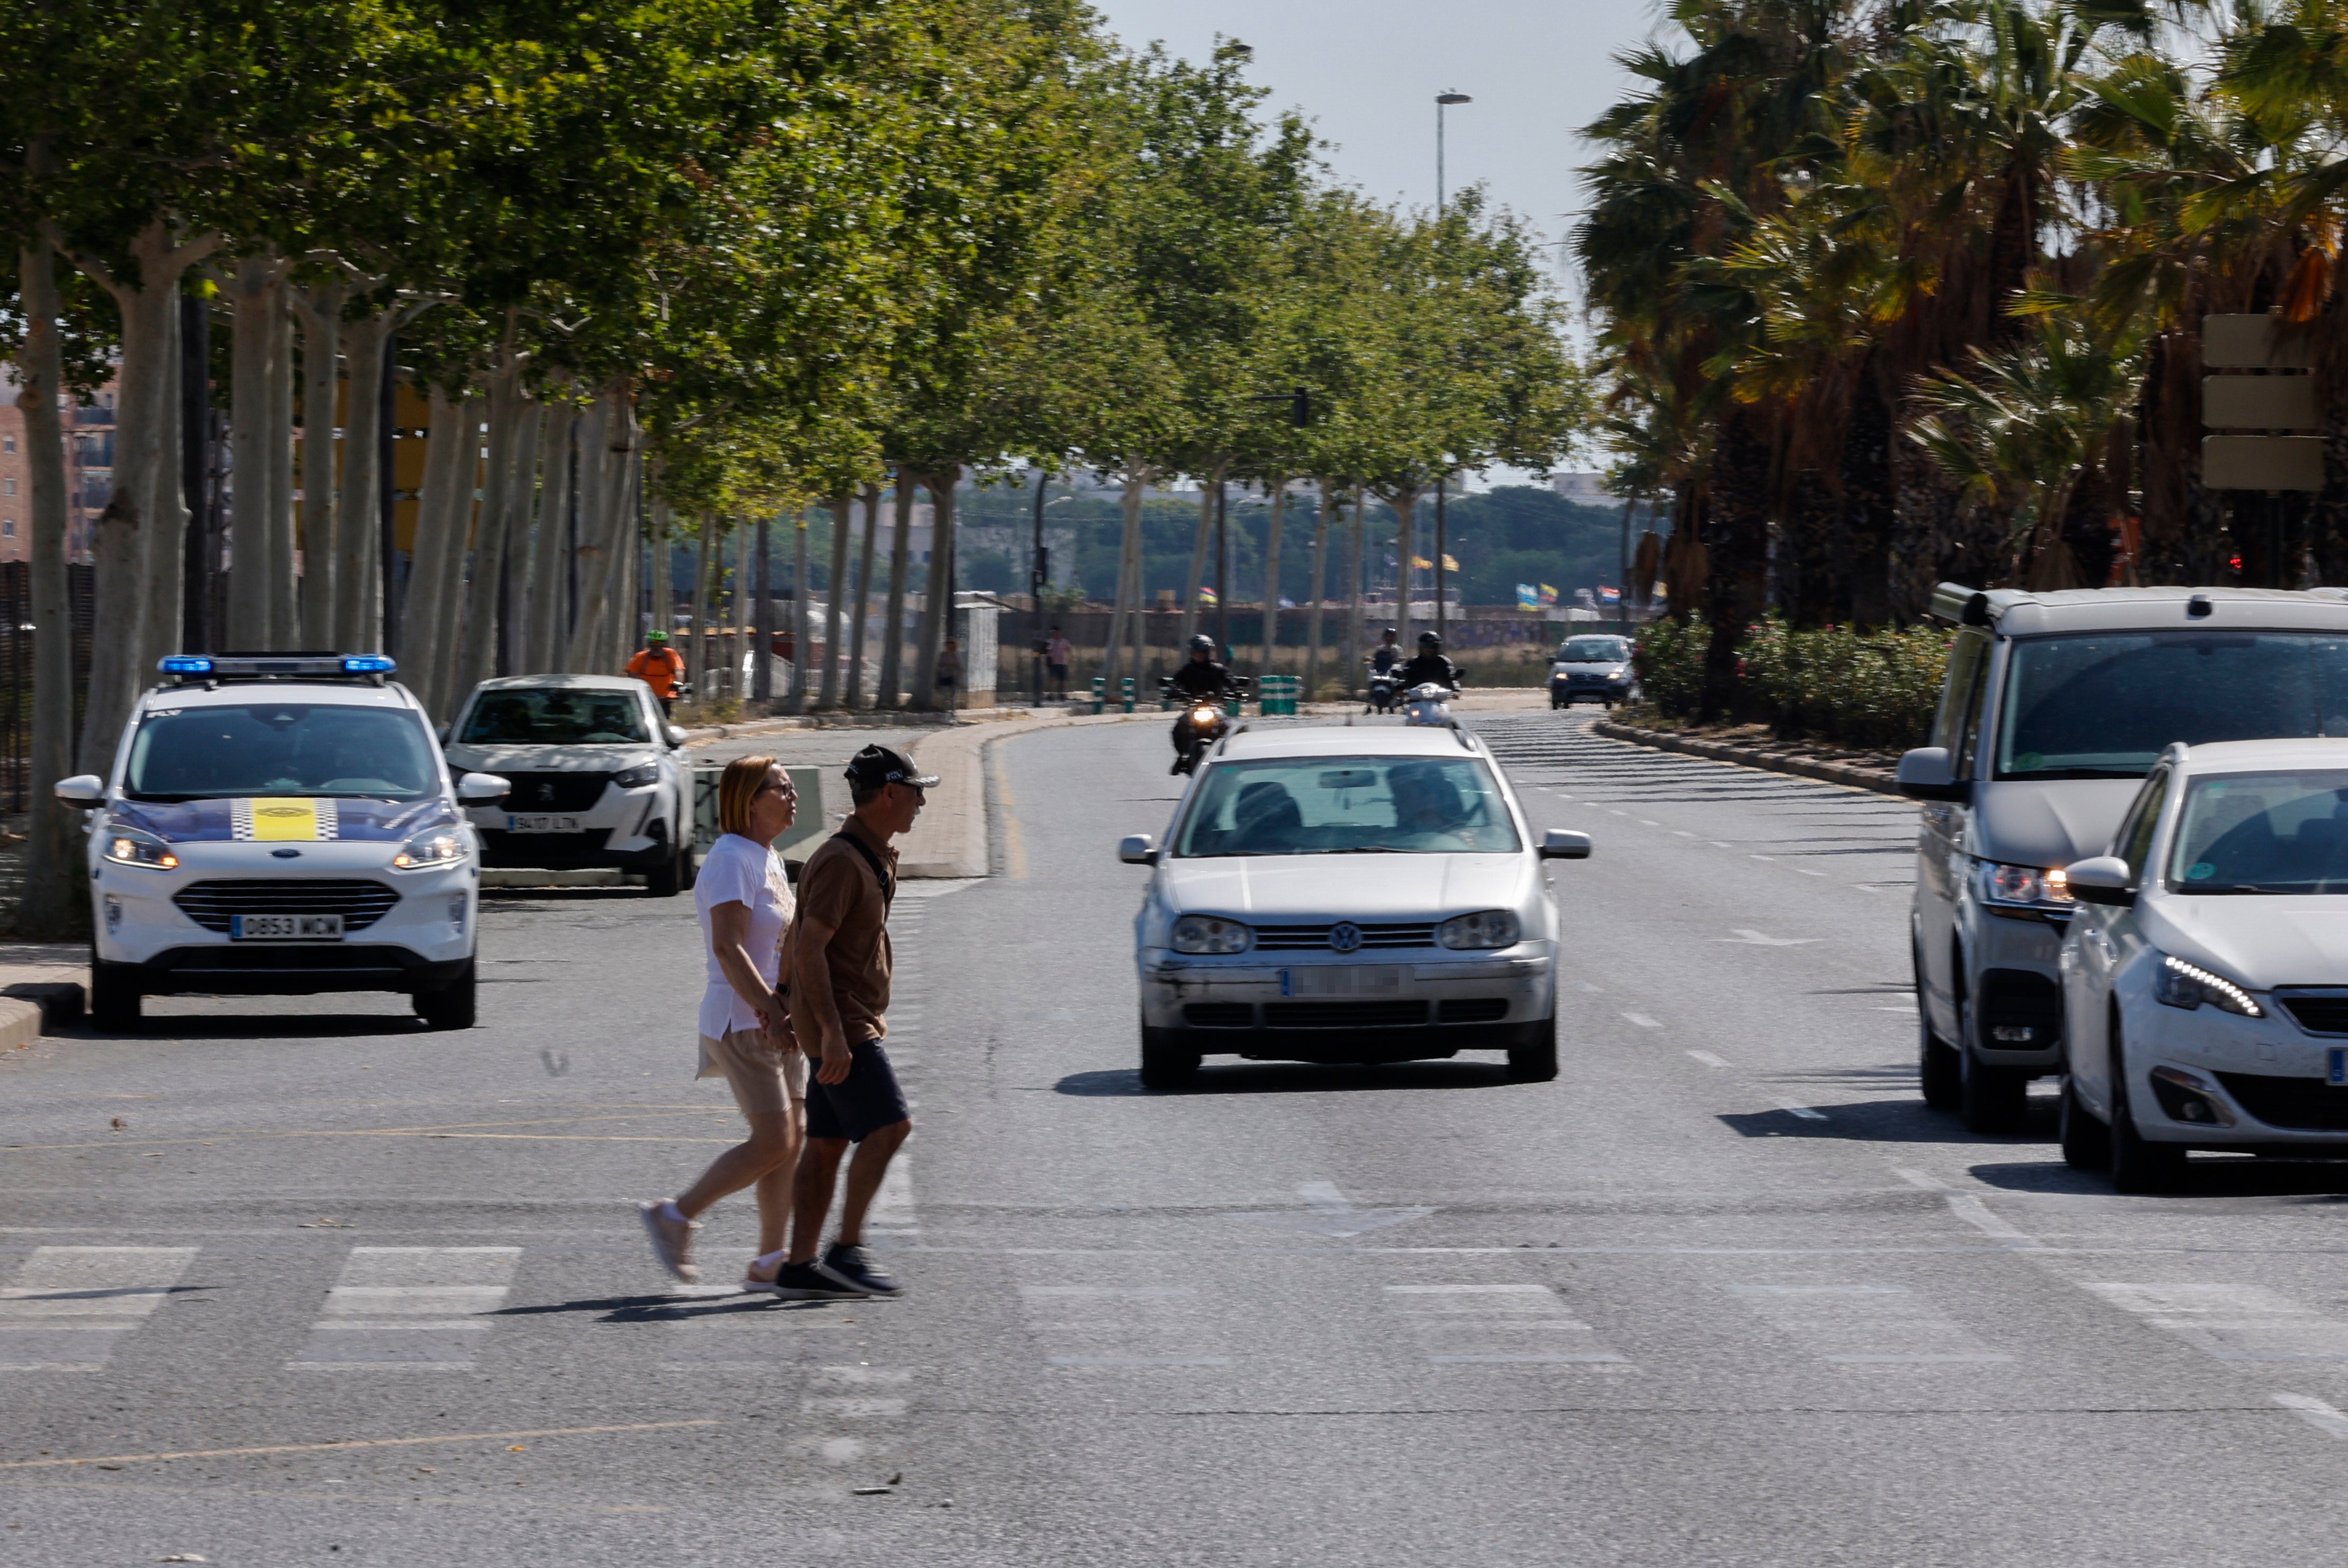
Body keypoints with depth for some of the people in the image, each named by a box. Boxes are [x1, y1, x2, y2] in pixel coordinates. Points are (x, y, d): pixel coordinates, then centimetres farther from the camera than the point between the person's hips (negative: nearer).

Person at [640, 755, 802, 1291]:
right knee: (773, 1142, -11)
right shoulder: (731, 860, -14)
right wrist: (771, 1009, -26)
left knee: (792, 1139, 5)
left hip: (776, 1020, 9)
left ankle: (770, 1262, 8)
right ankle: (676, 1216, 2)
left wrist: (788, 1000, -1)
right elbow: (728, 948, -23)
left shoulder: (768, 860, 15)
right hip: (742, 1020, -9)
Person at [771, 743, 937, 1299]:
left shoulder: (875, 857, 15)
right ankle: (847, 1252, -10)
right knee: (888, 1126, -13)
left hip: (853, 1020, 10)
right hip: (838, 1023, -10)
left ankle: (801, 1266, 5)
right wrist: (833, 1033, -25)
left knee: (828, 1142, 6)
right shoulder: (841, 861, -17)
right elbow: (809, 947, -22)